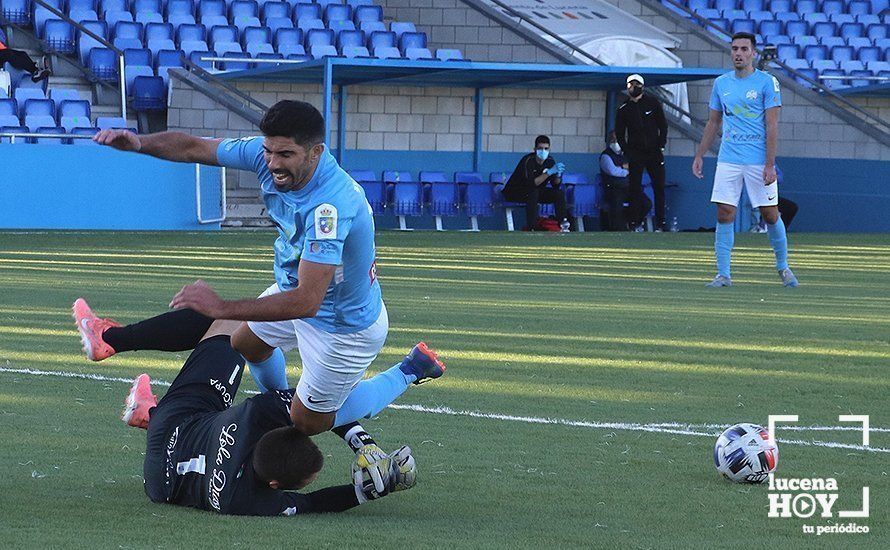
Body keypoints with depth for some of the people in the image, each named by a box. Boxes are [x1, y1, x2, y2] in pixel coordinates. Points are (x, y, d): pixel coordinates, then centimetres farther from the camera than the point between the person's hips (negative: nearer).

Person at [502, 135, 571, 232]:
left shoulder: (550, 161, -5)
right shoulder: (528, 161, -25)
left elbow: (556, 186, -6)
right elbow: (530, 183, -38)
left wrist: (558, 175, -28)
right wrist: (549, 172, -42)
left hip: (536, 191, 6)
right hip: (514, 192, -6)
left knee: (559, 193, -11)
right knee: (533, 192, -36)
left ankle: (563, 224, -15)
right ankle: (531, 229, -38)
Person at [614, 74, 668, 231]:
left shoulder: (652, 102, 5)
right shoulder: (624, 109, 5)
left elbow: (663, 125, 7)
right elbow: (619, 133, 8)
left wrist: (661, 146, -2)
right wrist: (627, 152, -4)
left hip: (654, 152, 0)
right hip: (635, 154, 0)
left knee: (659, 187, -1)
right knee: (635, 189, -4)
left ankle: (661, 223, 2)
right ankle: (634, 222, -2)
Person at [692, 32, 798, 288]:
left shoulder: (767, 82, -4)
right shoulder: (721, 83, 10)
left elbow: (772, 125, -8)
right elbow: (713, 123, 19)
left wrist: (770, 165, -14)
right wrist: (699, 156, 14)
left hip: (759, 161, -3)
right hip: (728, 160, 3)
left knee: (770, 214, 2)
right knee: (725, 214, -3)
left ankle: (783, 267, 22)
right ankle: (723, 274, 0)